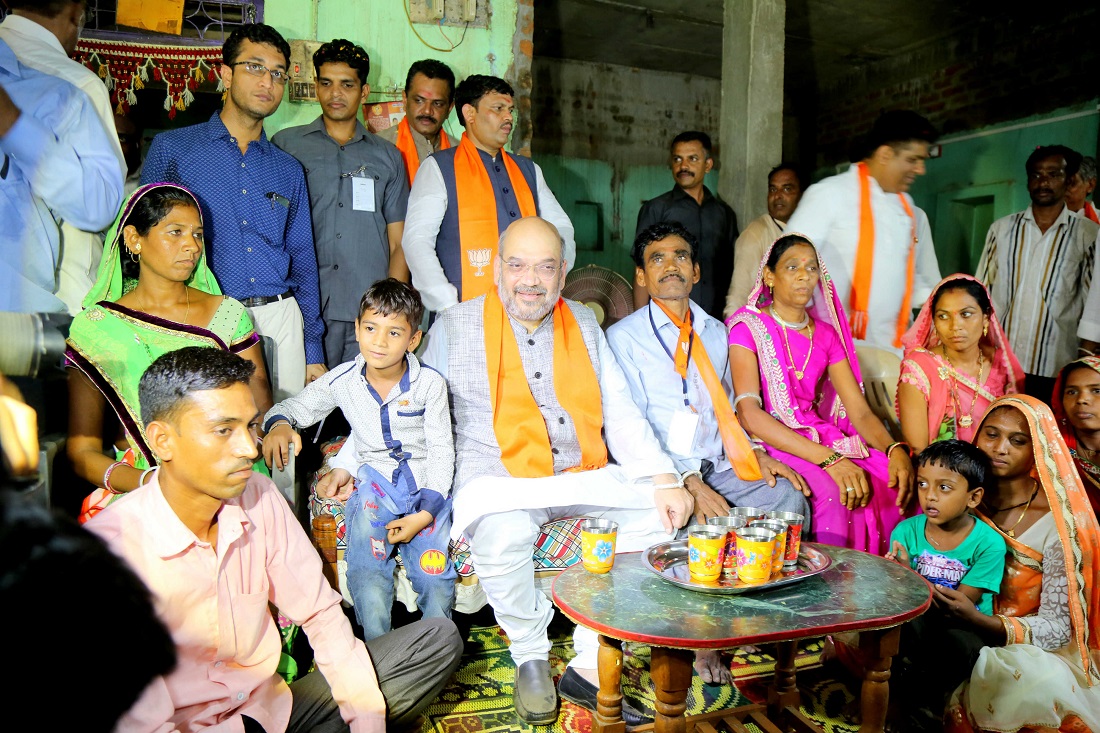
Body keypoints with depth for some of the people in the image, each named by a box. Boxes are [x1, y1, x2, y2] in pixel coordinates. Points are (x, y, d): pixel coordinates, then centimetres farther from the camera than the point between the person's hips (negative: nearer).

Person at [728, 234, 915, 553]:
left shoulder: (826, 334, 15)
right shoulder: (748, 327, -4)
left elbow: (859, 411, 6)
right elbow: (749, 413, -17)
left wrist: (895, 450, -16)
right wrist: (829, 459, -25)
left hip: (821, 438, 6)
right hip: (768, 442, -5)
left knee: (896, 483, -19)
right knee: (830, 492, -33)